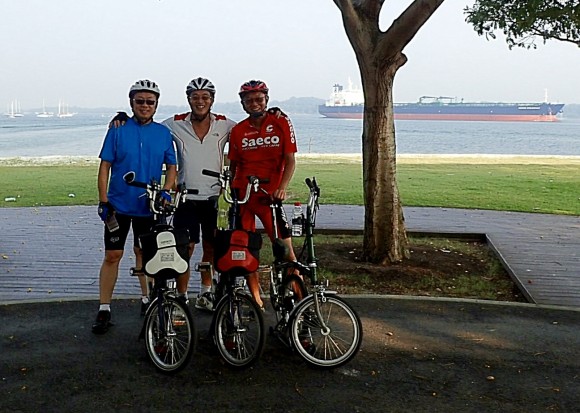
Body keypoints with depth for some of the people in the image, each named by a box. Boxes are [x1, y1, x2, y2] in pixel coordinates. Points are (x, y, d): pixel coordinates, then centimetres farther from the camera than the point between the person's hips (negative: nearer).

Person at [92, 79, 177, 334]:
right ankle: (104, 310, 7)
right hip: (119, 205, -2)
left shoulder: (163, 133, 3)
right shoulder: (118, 130, -3)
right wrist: (103, 201, -8)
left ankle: (148, 300, 29)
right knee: (112, 255, 0)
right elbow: (105, 166, -2)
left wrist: (165, 193, -7)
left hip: (149, 206, 2)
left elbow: (172, 167, 9)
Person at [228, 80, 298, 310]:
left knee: (284, 248, -7)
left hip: (270, 195, -3)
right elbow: (233, 165, 14)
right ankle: (256, 301, 18)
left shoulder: (281, 123, 1)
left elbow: (290, 160, -4)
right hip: (242, 194, 3)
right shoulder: (238, 131, 8)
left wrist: (281, 188, -18)